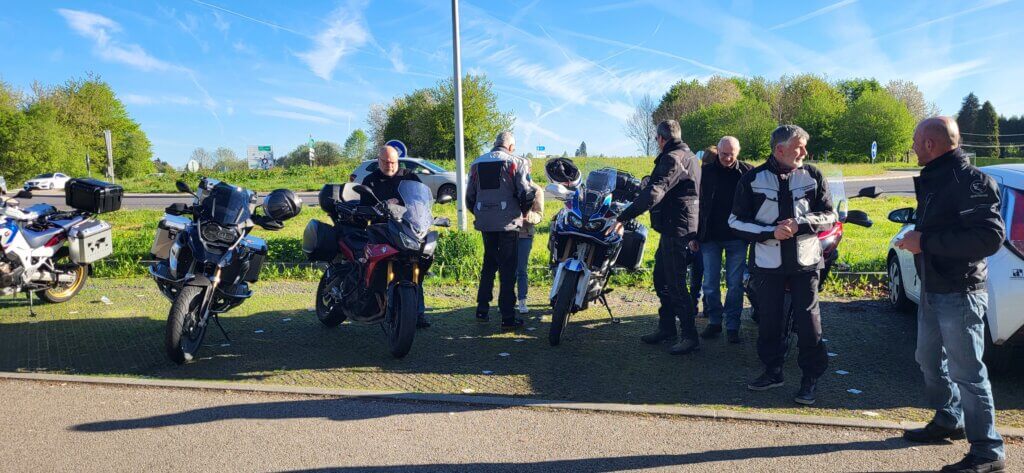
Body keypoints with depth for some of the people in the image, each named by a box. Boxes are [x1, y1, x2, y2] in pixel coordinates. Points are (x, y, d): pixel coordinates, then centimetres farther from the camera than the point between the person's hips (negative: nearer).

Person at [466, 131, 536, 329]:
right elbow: (526, 193, -11)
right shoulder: (514, 162, -3)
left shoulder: (477, 164, 12)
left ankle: (482, 308, 22)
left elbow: (469, 197, 12)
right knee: (508, 268, 0)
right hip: (508, 223, -4)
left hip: (484, 223, 5)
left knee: (489, 263, 20)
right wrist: (523, 212, 8)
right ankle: (508, 317, 0)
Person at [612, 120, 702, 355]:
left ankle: (690, 337, 0)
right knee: (661, 280, 17)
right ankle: (667, 328, 27)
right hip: (675, 230, 11)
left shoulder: (672, 159, -17)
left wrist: (622, 217, -31)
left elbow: (653, 193, -29)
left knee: (675, 285, -6)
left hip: (676, 230, -11)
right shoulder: (689, 157, 17)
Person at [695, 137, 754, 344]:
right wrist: (695, 234, 1)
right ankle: (714, 321, 19)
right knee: (710, 284, 7)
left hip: (737, 237, -1)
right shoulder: (705, 171, 0)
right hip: (710, 237, 1)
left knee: (735, 284, 5)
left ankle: (732, 326, 13)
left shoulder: (747, 172, -2)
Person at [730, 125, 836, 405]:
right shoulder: (752, 179, -1)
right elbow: (736, 222, -1)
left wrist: (799, 225, -15)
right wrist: (771, 232, -15)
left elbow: (829, 216, 3)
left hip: (805, 262, 0)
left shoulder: (813, 176, 1)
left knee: (808, 320, 2)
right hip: (768, 263, 0)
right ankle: (773, 371, 27)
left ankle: (811, 377, 17)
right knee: (770, 319, 10)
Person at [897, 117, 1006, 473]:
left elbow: (990, 236, -27)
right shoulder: (933, 179, 11)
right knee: (930, 360, 21)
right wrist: (915, 239, 3)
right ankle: (948, 421, 40)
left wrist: (926, 242, -26)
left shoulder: (970, 180, -19)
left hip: (960, 293, -10)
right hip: (932, 289, 10)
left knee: (966, 371, -3)